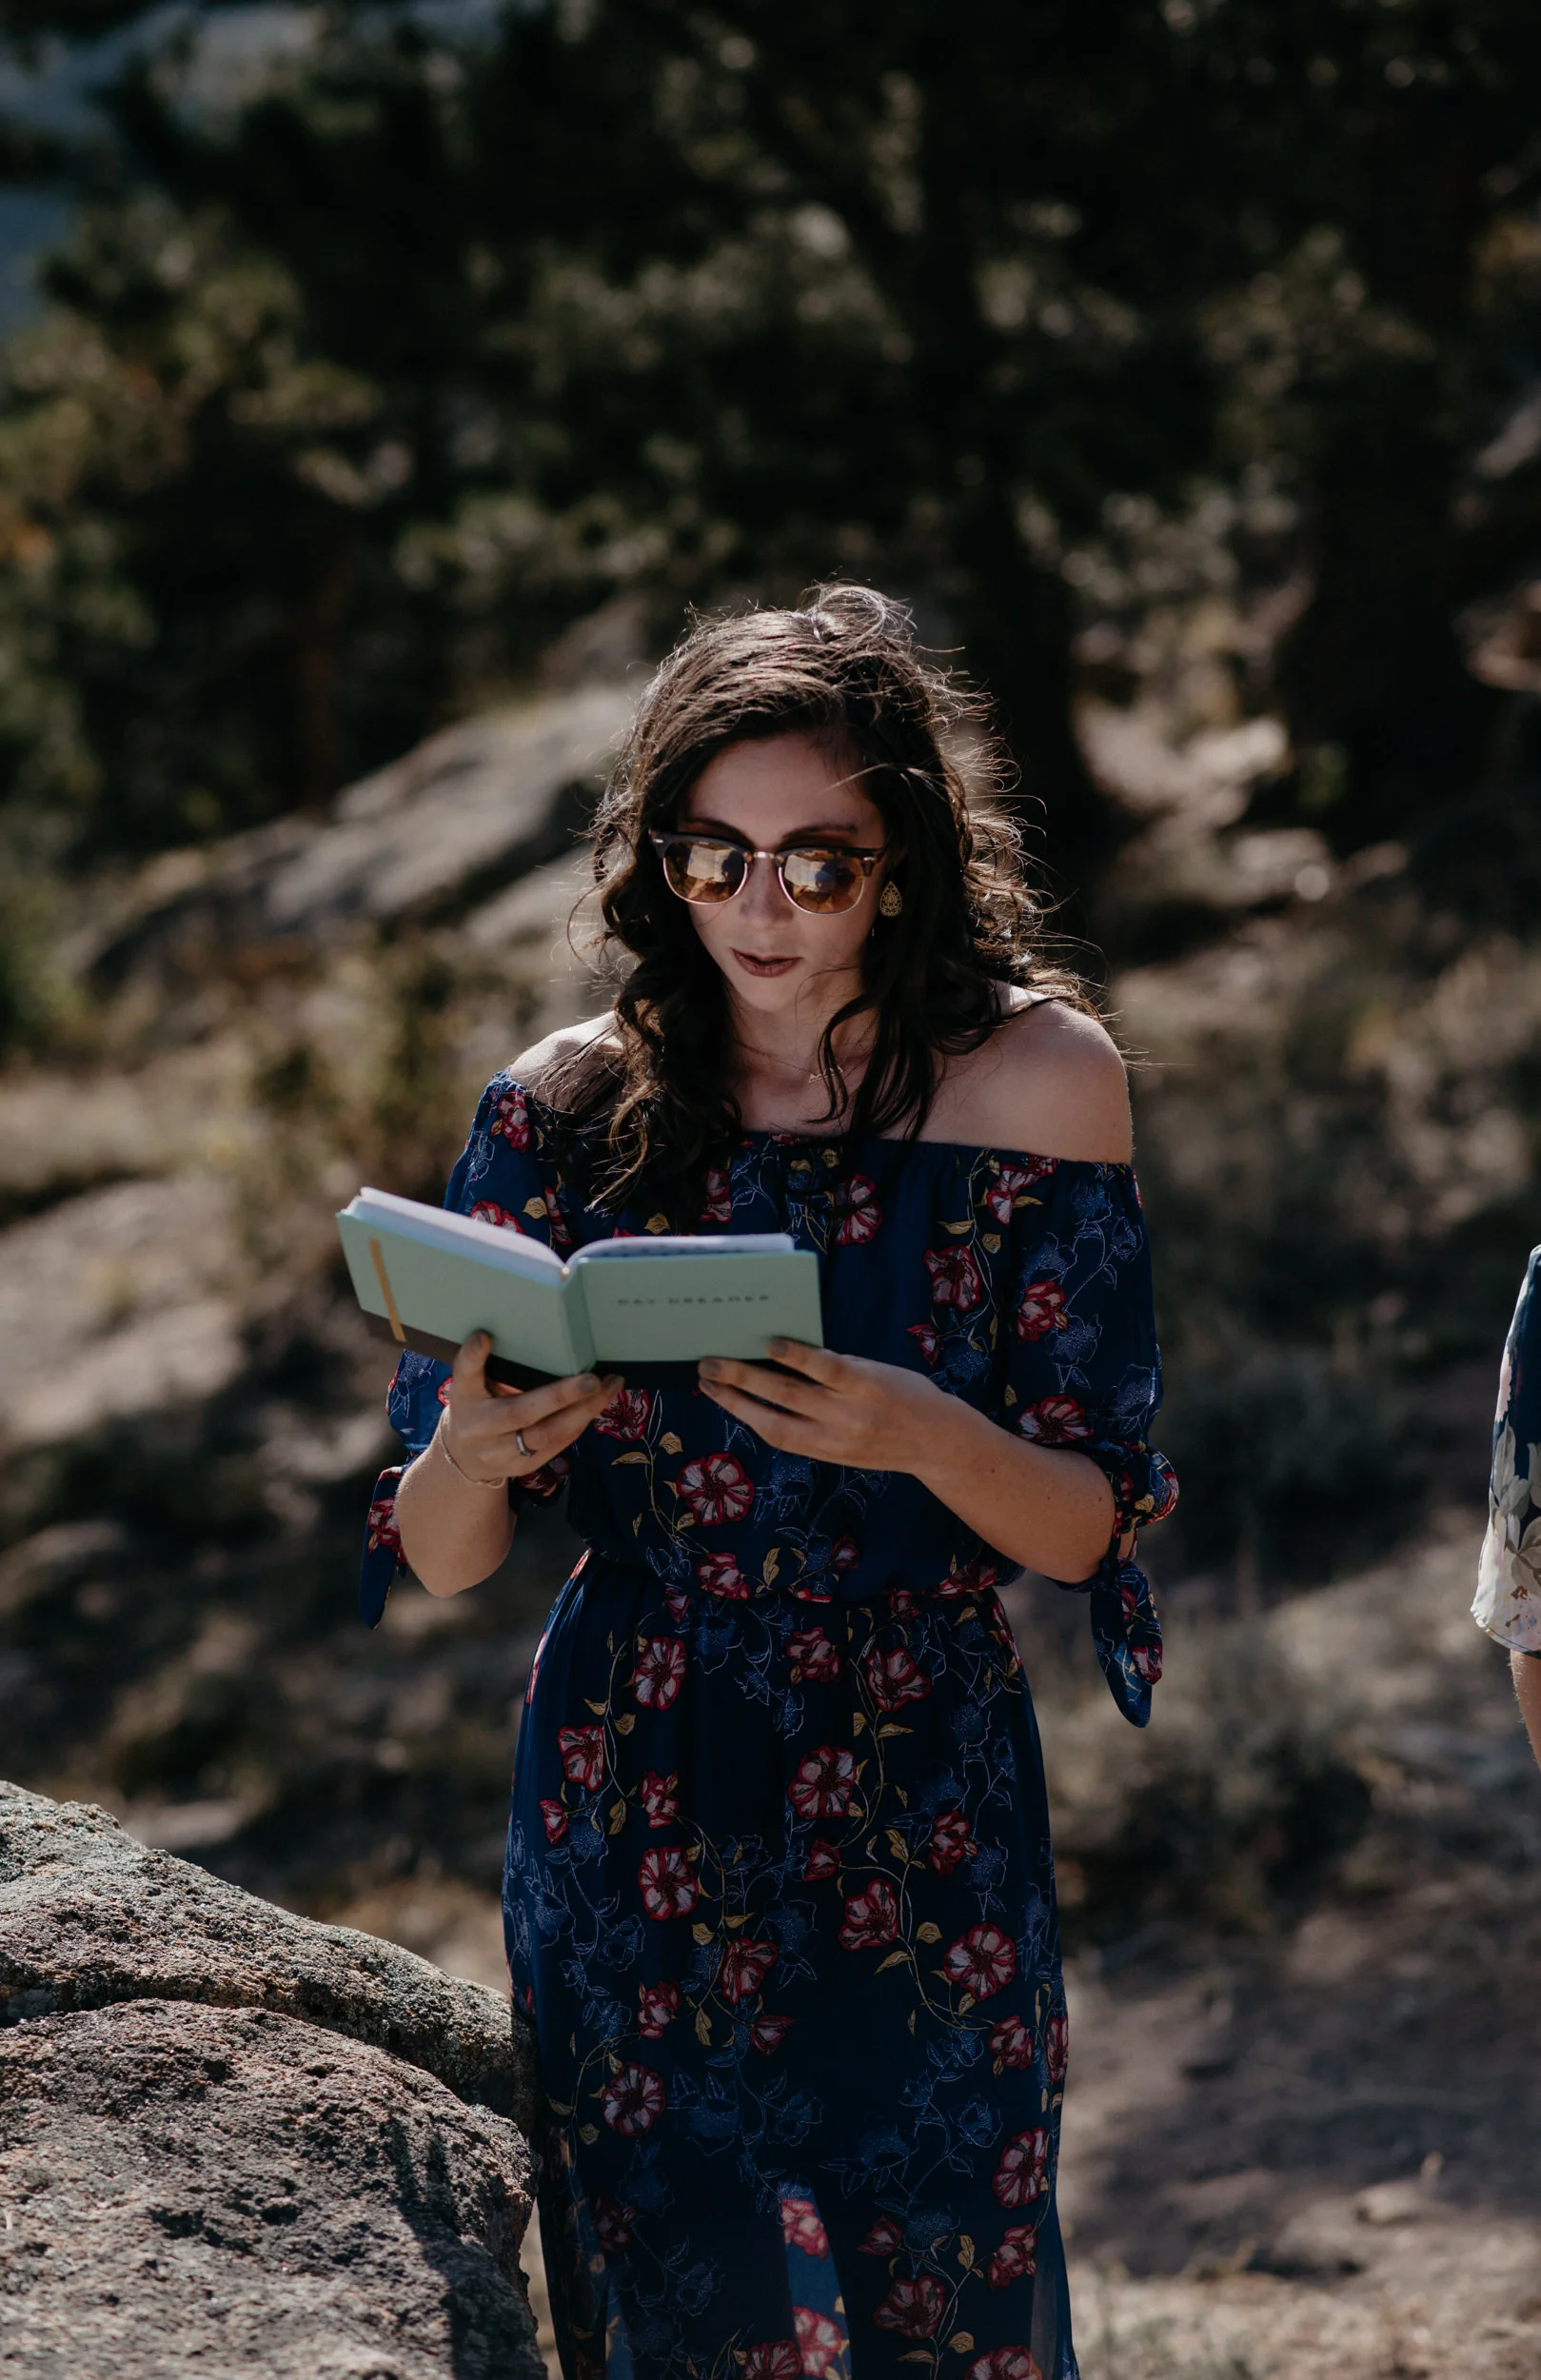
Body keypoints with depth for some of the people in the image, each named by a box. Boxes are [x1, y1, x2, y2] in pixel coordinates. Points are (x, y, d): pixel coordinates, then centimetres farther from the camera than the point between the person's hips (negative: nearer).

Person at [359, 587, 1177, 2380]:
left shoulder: (1038, 1083, -6)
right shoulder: (572, 1109, -5)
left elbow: (1084, 1529, -5)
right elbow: (438, 1565, -4)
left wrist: (920, 1436, -25)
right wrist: (473, 1454, -26)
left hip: (924, 1826, 0)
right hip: (633, 1820, 0)